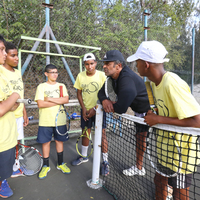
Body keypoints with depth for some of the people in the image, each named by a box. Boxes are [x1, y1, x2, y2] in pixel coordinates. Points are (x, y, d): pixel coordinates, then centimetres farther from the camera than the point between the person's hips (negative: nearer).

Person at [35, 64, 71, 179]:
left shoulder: (61, 86, 6)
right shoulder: (41, 87, -1)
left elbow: (66, 100, -9)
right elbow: (40, 104, -13)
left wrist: (50, 99, -14)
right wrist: (59, 101, -11)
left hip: (60, 120, 2)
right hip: (45, 121, -2)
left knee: (59, 141, 12)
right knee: (46, 142, 8)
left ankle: (60, 163, 29)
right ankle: (46, 166, 26)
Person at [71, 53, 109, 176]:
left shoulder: (102, 75, -11)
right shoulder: (80, 76, -2)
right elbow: (79, 93, 4)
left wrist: (95, 109, -15)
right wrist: (84, 108, -6)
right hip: (85, 110, 3)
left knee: (102, 134, -4)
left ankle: (105, 162, 12)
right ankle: (84, 156, 35)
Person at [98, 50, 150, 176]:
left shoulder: (127, 79, -35)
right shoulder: (114, 77, -5)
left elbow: (121, 108, -42)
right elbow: (102, 91, 4)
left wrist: (110, 105, -20)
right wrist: (104, 100, -20)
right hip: (139, 111, 9)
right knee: (140, 139, 20)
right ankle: (139, 168, 41)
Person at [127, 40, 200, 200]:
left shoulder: (173, 84, -28)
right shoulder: (156, 82, 0)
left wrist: (159, 119, -28)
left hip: (181, 151, -7)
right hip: (166, 147, 8)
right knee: (159, 181, 23)